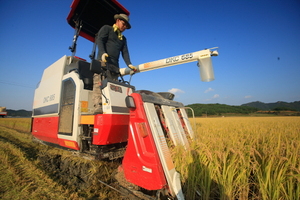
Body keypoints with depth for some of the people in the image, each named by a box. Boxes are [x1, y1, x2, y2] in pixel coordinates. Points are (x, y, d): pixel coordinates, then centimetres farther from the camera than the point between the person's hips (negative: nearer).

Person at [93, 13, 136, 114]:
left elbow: (125, 52, 15)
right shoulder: (106, 28, 17)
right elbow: (99, 40, 0)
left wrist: (129, 64, -3)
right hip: (103, 61, -5)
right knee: (99, 83, -19)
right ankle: (98, 107, -27)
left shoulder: (123, 38, 30)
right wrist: (103, 53, -20)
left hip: (115, 65, 6)